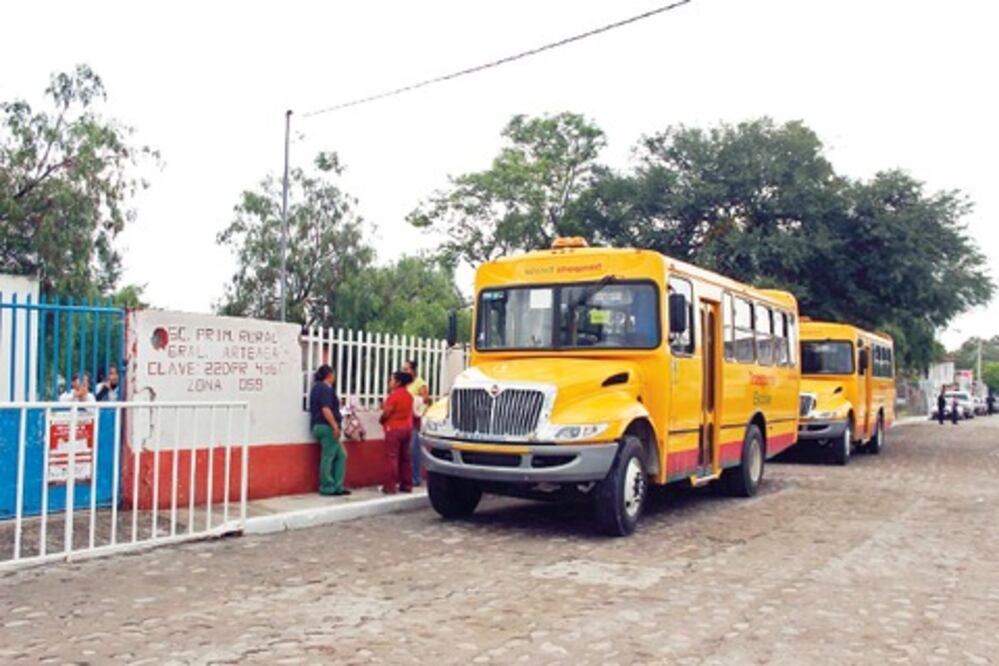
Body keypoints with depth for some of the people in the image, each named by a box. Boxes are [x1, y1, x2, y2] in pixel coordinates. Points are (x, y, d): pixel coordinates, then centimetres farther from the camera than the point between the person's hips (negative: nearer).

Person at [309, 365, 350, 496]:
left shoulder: (317, 387, 19)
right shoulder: (326, 388, -12)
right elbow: (326, 409, -22)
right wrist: (335, 426, -20)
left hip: (318, 426, 10)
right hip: (327, 427, -10)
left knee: (341, 455, 12)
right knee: (328, 457, -4)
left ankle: (337, 486, 12)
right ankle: (328, 488, 1)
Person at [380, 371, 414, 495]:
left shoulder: (394, 395, -14)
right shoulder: (408, 395, 11)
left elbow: (386, 413, -14)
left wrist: (381, 420, 8)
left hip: (394, 429, -8)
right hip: (407, 428, 8)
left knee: (392, 458, -5)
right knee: (405, 458, 12)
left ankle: (390, 487, -5)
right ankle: (407, 485, 16)